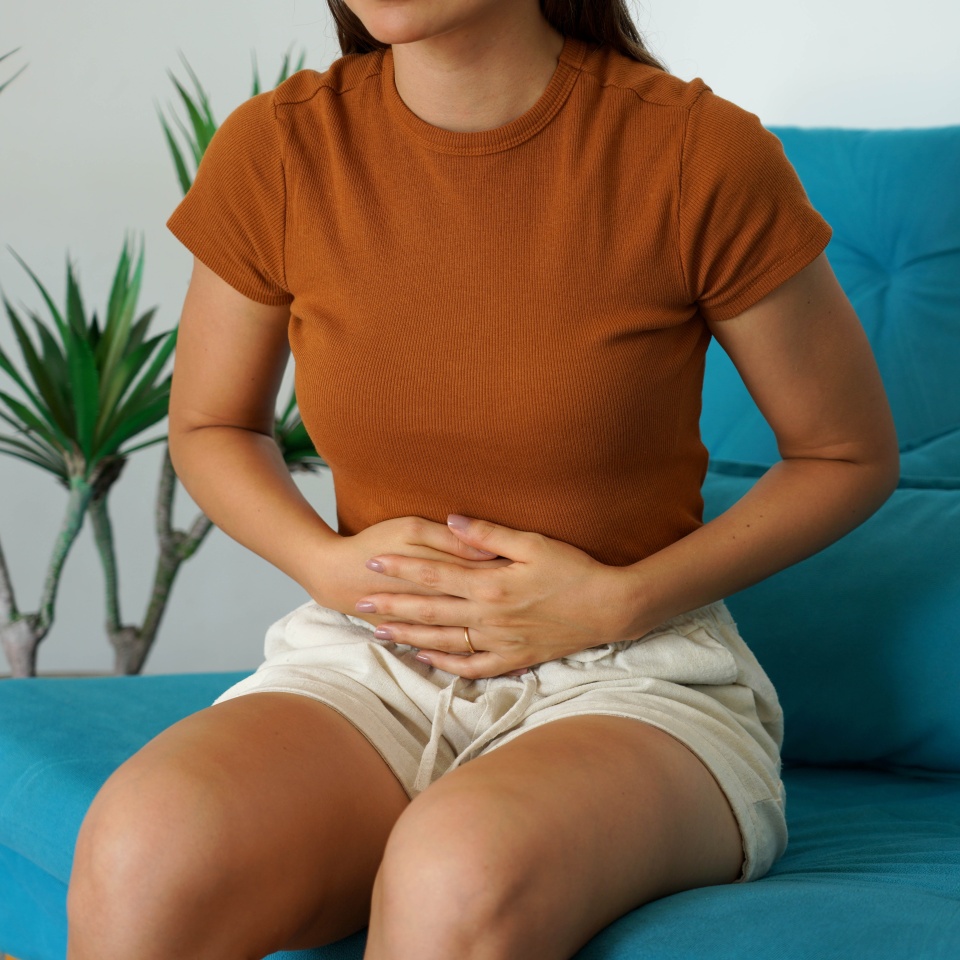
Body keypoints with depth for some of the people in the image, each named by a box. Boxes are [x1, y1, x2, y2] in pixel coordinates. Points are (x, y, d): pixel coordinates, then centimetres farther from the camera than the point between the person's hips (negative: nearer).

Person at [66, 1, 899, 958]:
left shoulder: (698, 151, -10)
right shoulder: (274, 149, -2)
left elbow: (852, 454, 2)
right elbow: (208, 427, 16)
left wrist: (616, 600, -10)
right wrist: (331, 564, -5)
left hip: (627, 675, -2)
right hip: (362, 659, 3)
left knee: (459, 869, -38)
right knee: (140, 846, -32)